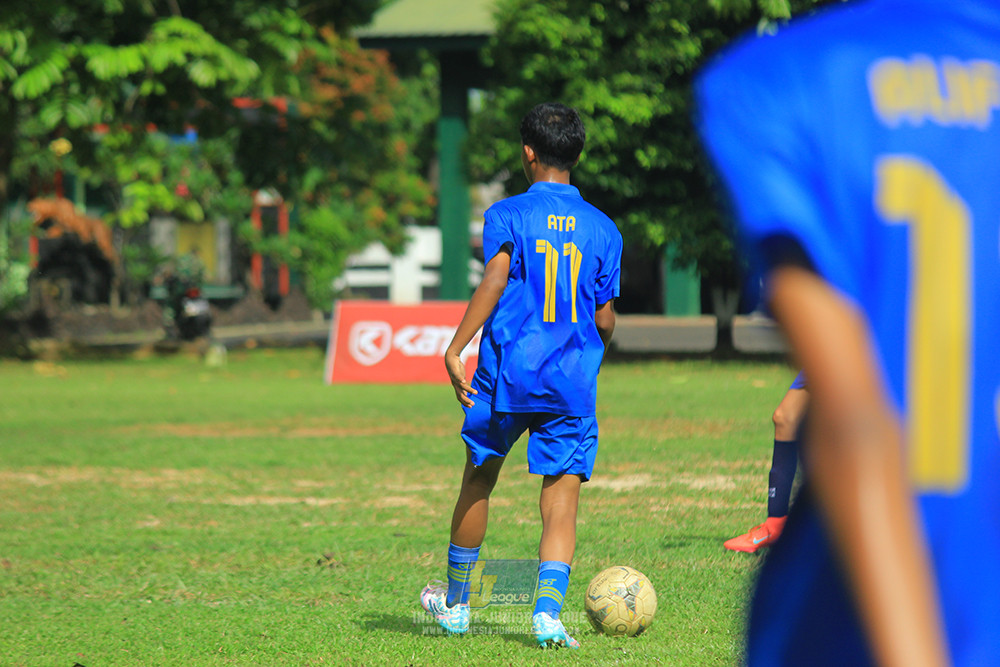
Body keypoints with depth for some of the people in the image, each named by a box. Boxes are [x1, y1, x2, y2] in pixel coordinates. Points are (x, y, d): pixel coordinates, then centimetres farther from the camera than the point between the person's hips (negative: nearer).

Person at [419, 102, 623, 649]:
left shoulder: (508, 214, -1)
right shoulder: (602, 229, 8)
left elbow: (495, 279, -17)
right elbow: (605, 321, 8)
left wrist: (455, 349, -19)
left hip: (508, 373, -1)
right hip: (574, 380, 1)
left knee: (478, 481, 16)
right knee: (562, 500, 0)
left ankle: (456, 604, 29)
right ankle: (547, 611, -19)